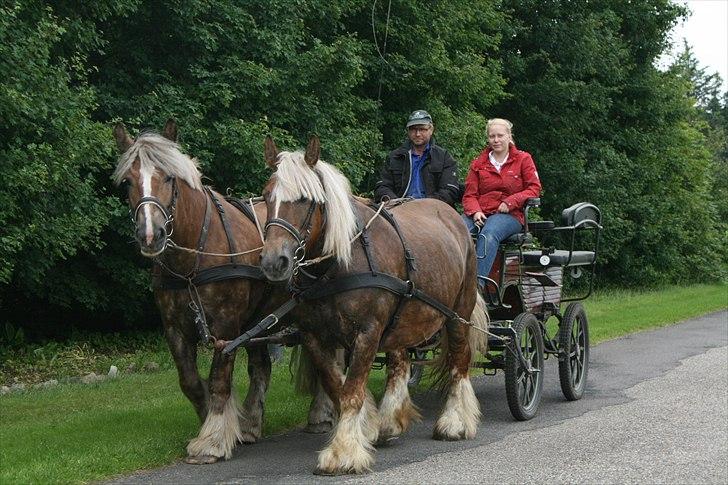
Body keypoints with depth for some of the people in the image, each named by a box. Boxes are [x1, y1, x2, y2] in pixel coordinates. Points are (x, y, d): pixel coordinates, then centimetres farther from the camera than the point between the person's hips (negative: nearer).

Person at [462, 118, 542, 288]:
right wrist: (475, 212, -10)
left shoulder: (523, 159, 11)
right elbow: (469, 194, 12)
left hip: (510, 215, -3)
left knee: (488, 234, -38)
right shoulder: (478, 163, 17)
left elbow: (534, 188, 5)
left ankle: (477, 283, -49)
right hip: (480, 214, 3)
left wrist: (510, 202, -10)